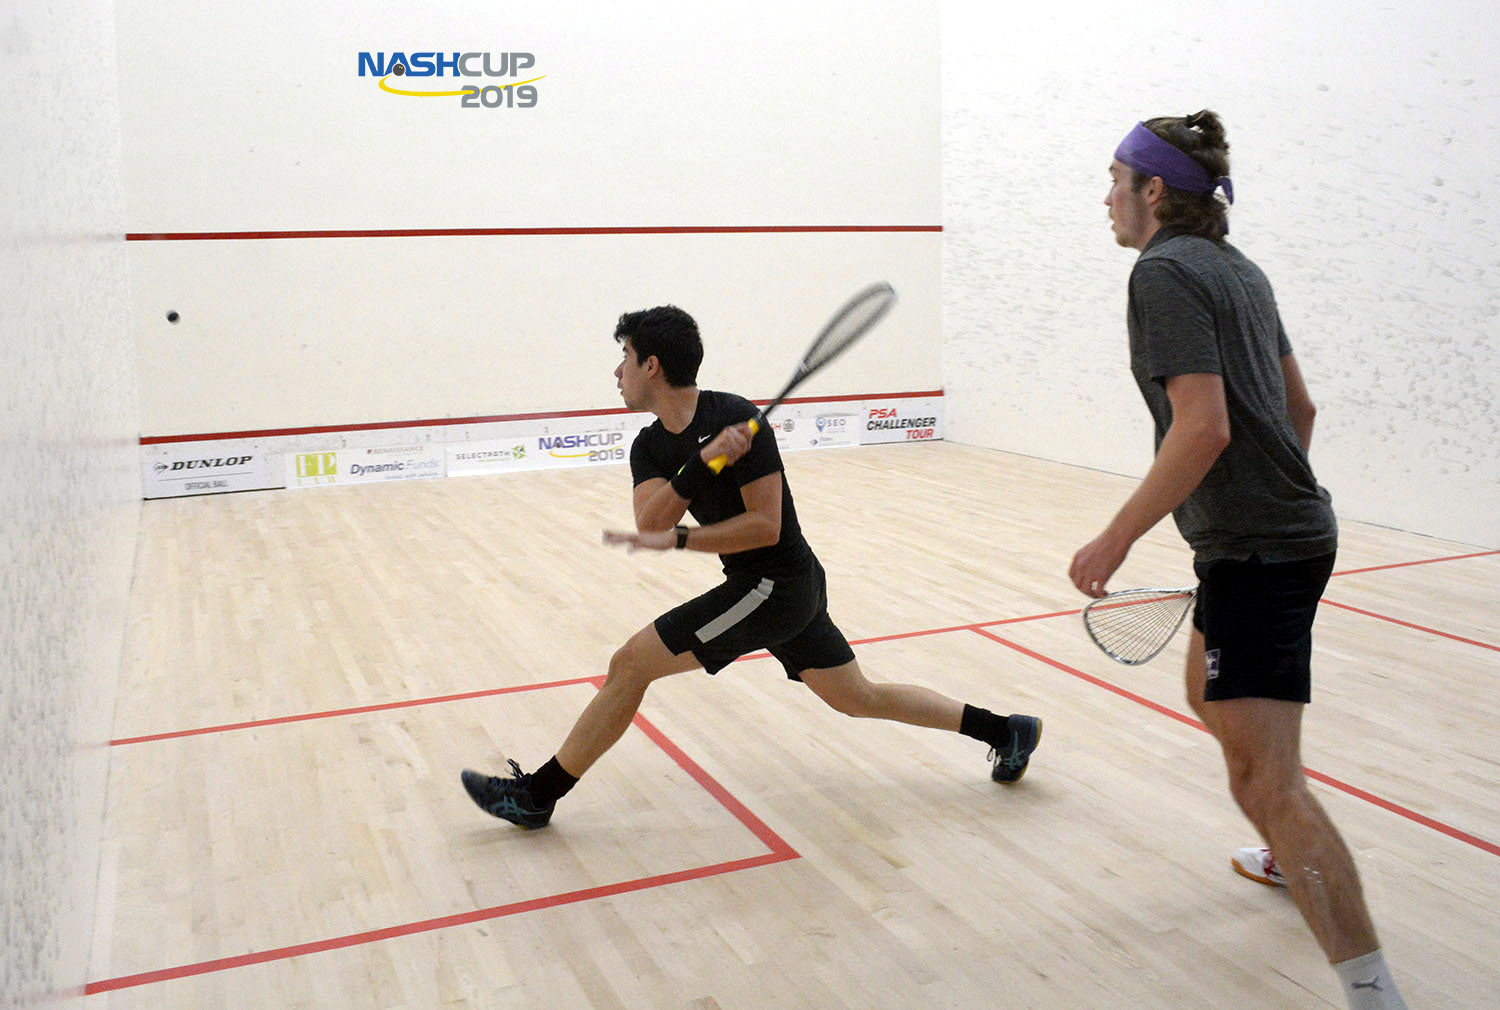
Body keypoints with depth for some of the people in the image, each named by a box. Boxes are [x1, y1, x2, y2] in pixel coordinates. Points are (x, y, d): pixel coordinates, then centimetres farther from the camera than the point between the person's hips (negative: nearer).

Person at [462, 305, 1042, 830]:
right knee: (859, 699, 19)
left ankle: (537, 794, 3)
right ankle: (1004, 730, 28)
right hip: (791, 590, 9)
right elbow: (649, 527, -11)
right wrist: (701, 464, -26)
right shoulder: (650, 448, 6)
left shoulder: (734, 418, -18)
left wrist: (677, 539, -23)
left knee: (630, 663, -10)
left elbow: (765, 525, -20)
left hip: (774, 584, -9)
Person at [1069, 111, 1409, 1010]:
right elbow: (1299, 404, 19)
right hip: (1291, 528, 10)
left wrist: (1116, 540, -20)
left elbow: (1203, 427, -24)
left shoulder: (1166, 272, -14)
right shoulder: (1236, 268, 14)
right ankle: (1300, 858, 48)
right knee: (1212, 697, 30)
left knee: (1266, 781, -11)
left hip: (1257, 549, -10)